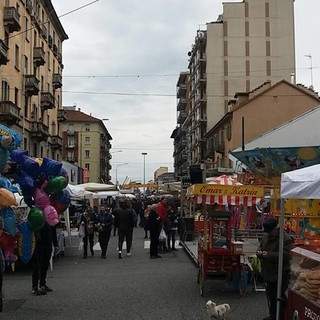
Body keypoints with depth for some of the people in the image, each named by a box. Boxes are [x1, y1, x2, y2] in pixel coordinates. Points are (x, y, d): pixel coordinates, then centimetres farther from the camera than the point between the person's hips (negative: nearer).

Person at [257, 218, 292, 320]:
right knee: (271, 296, 19)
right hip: (268, 273, 8)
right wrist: (259, 252, -4)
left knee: (280, 297, 1)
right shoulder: (266, 236, 6)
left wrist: (268, 255, -28)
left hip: (280, 274, -8)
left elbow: (285, 255, -27)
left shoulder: (286, 239, -18)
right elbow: (260, 247, 20)